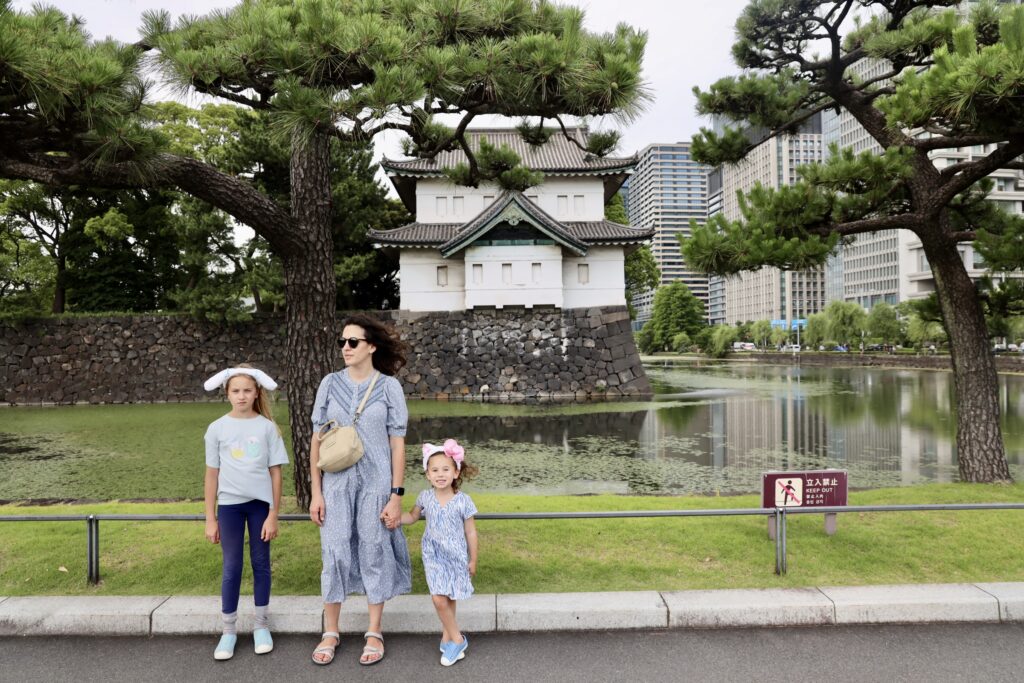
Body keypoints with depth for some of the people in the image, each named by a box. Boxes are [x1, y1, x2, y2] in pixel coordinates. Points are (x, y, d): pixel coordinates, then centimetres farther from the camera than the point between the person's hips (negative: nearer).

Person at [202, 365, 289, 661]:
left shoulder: (267, 427, -3)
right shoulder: (217, 428, -1)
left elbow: (275, 473, -2)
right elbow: (212, 475, 3)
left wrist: (273, 514, -4)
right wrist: (210, 518, 2)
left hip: (260, 502, 0)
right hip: (230, 504, 0)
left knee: (261, 563, 10)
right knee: (231, 567, 7)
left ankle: (261, 625, 24)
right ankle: (228, 630, 21)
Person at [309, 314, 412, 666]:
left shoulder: (389, 386, -4)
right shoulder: (331, 383, 1)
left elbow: (397, 443, -3)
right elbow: (317, 439, 3)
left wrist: (396, 495, -7)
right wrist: (315, 491, -1)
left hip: (376, 483, -1)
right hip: (337, 482, 2)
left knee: (375, 554, 7)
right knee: (335, 554, 5)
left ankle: (374, 633, 22)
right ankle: (330, 632, 23)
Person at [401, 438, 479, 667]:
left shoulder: (463, 501, -13)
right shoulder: (425, 497, -6)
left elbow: (470, 532, -4)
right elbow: (412, 517, 12)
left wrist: (473, 560, 2)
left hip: (456, 557, -1)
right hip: (434, 556, 1)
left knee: (450, 599, 8)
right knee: (439, 599, -8)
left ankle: (447, 637, 28)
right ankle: (456, 639, 10)